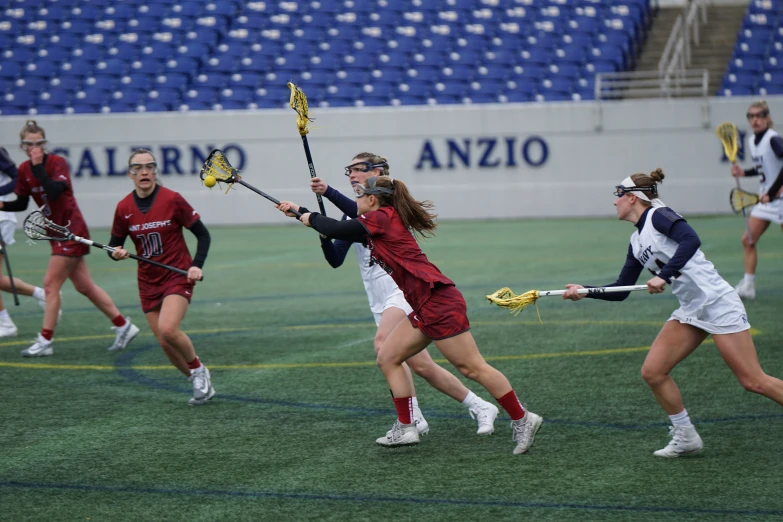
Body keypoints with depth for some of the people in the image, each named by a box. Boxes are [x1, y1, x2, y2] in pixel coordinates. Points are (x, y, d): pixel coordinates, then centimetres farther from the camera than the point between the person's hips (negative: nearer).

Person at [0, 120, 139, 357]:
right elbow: (21, 204, 10)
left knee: (51, 284, -8)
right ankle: (123, 326, 21)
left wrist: (38, 166, -29)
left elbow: (54, 191, -32)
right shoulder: (24, 170, 3)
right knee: (85, 286, 11)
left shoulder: (57, 162, -16)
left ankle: (45, 341, -2)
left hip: (71, 230, -8)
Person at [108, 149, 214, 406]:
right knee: (165, 344, 0)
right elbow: (114, 245, 8)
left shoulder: (172, 200, -11)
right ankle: (202, 384, 20)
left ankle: (198, 369, 2)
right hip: (148, 282, 4)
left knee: (167, 329, -25)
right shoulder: (124, 208, -2)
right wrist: (117, 253, -15)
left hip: (178, 276, -4)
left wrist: (197, 265, -17)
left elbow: (203, 234, -4)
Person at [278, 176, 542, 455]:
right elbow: (341, 229, 29)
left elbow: (335, 230, -7)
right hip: (424, 308, 10)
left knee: (473, 367, -8)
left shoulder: (381, 218, -7)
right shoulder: (376, 227, 20)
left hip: (438, 302, -10)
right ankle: (405, 428, 9)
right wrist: (300, 211, 31)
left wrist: (311, 217, 12)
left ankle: (522, 420, -4)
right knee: (387, 358, 9)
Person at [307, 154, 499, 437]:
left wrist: (327, 191, -32)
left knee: (383, 342, -29)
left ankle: (413, 417, -26)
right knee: (420, 366, 2)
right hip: (380, 299, 7)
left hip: (404, 287, -7)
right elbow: (335, 260, 10)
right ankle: (481, 407, 14)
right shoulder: (352, 214, 16)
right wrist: (323, 232, -9)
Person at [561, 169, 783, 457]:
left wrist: (664, 276, -31)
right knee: (652, 371, -2)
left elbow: (691, 240, -29)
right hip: (690, 311, 9)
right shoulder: (637, 242, 14)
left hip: (717, 301, -9)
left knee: (753, 381, -8)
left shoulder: (659, 216, -11)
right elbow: (620, 291, 17)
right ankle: (686, 437, 10)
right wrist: (584, 291, 6)